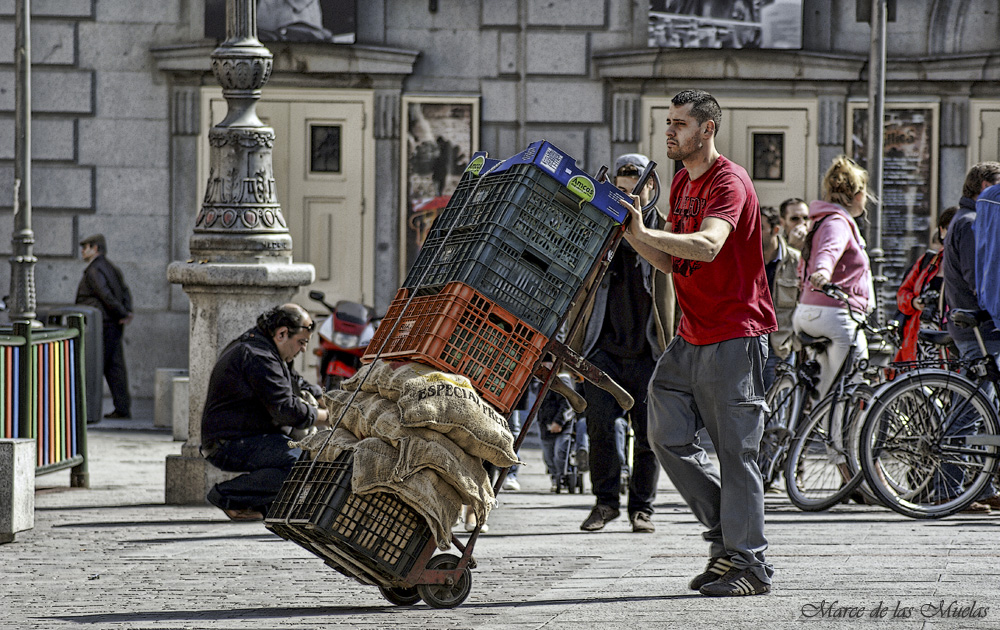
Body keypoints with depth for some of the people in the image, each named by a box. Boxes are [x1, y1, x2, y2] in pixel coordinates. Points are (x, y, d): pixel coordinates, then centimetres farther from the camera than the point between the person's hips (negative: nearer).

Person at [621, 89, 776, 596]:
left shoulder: (729, 183, -14)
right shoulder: (682, 183, 15)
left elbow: (707, 246, -31)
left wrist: (644, 233, -36)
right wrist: (631, 234, 0)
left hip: (734, 334, -9)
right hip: (691, 336, 9)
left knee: (734, 450, -6)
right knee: (668, 437, 5)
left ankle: (749, 563, -1)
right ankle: (725, 535, 17)